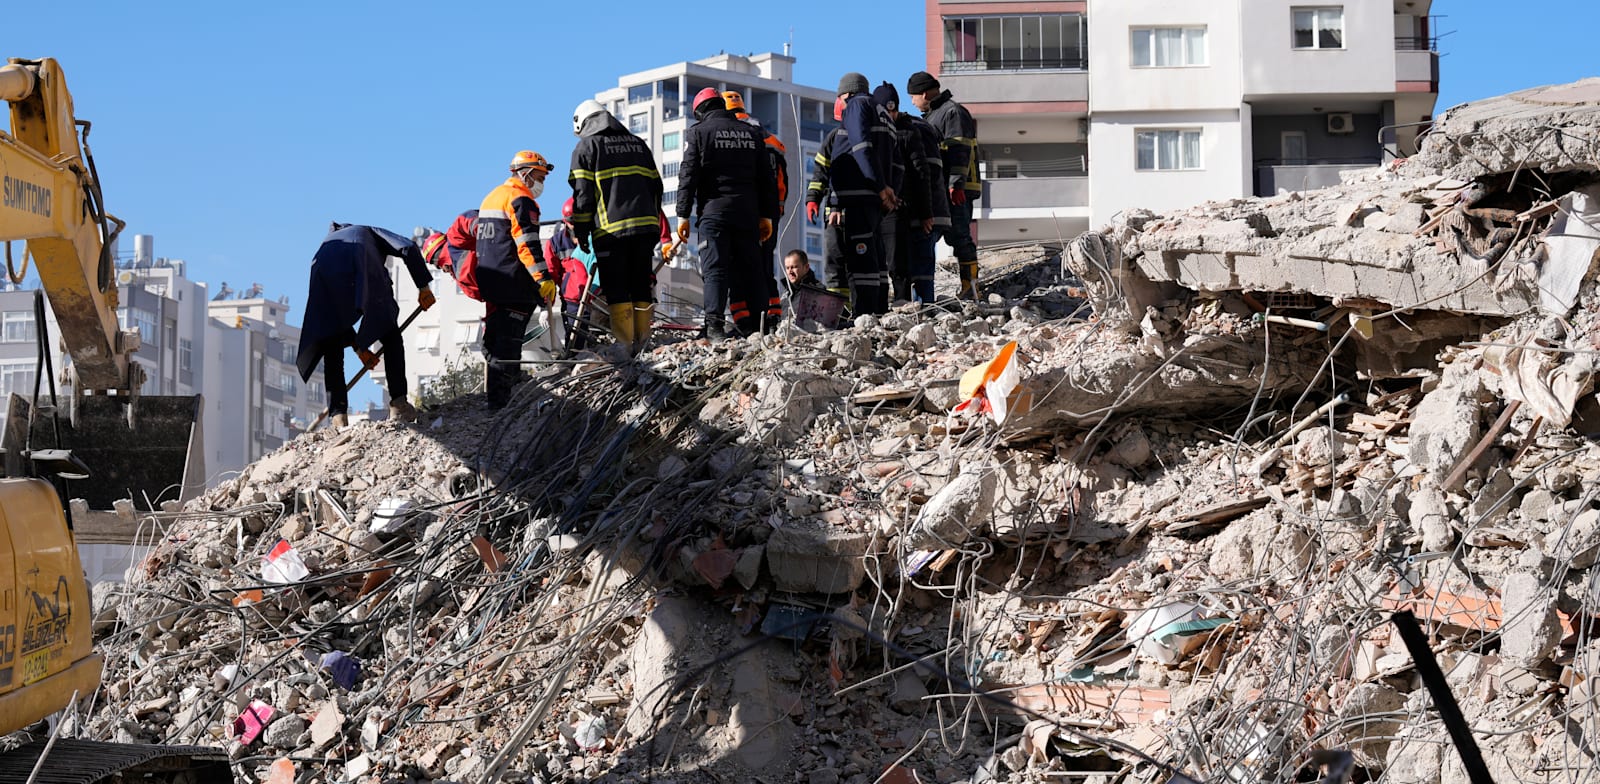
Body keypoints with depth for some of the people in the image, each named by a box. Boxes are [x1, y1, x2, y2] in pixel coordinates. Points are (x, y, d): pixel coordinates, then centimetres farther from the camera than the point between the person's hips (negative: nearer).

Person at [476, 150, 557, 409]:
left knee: (494, 335, 16)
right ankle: (499, 398, -13)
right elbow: (528, 244, -19)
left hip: (489, 280, 10)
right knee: (509, 338, -9)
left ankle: (492, 392, 24)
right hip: (513, 281, -9)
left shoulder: (492, 197, 21)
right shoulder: (521, 200, -10)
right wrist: (544, 278, -22)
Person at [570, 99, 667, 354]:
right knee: (641, 285, 9)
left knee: (616, 288, -2)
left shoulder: (586, 146, 3)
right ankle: (642, 340, 6)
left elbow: (583, 194, -3)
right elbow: (655, 187, 19)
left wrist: (580, 232, 1)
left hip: (610, 229, -5)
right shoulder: (638, 144, 20)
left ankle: (625, 343, -6)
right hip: (645, 227, 5)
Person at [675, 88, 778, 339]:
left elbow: (688, 176, -4)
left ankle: (714, 325, -15)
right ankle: (757, 325, 5)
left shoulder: (698, 132, 2)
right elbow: (766, 177, 14)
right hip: (748, 212, 4)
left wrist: (683, 215, -2)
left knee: (715, 269, -6)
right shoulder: (751, 133, 15)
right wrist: (767, 215, 17)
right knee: (751, 268, 7)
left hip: (714, 210, -4)